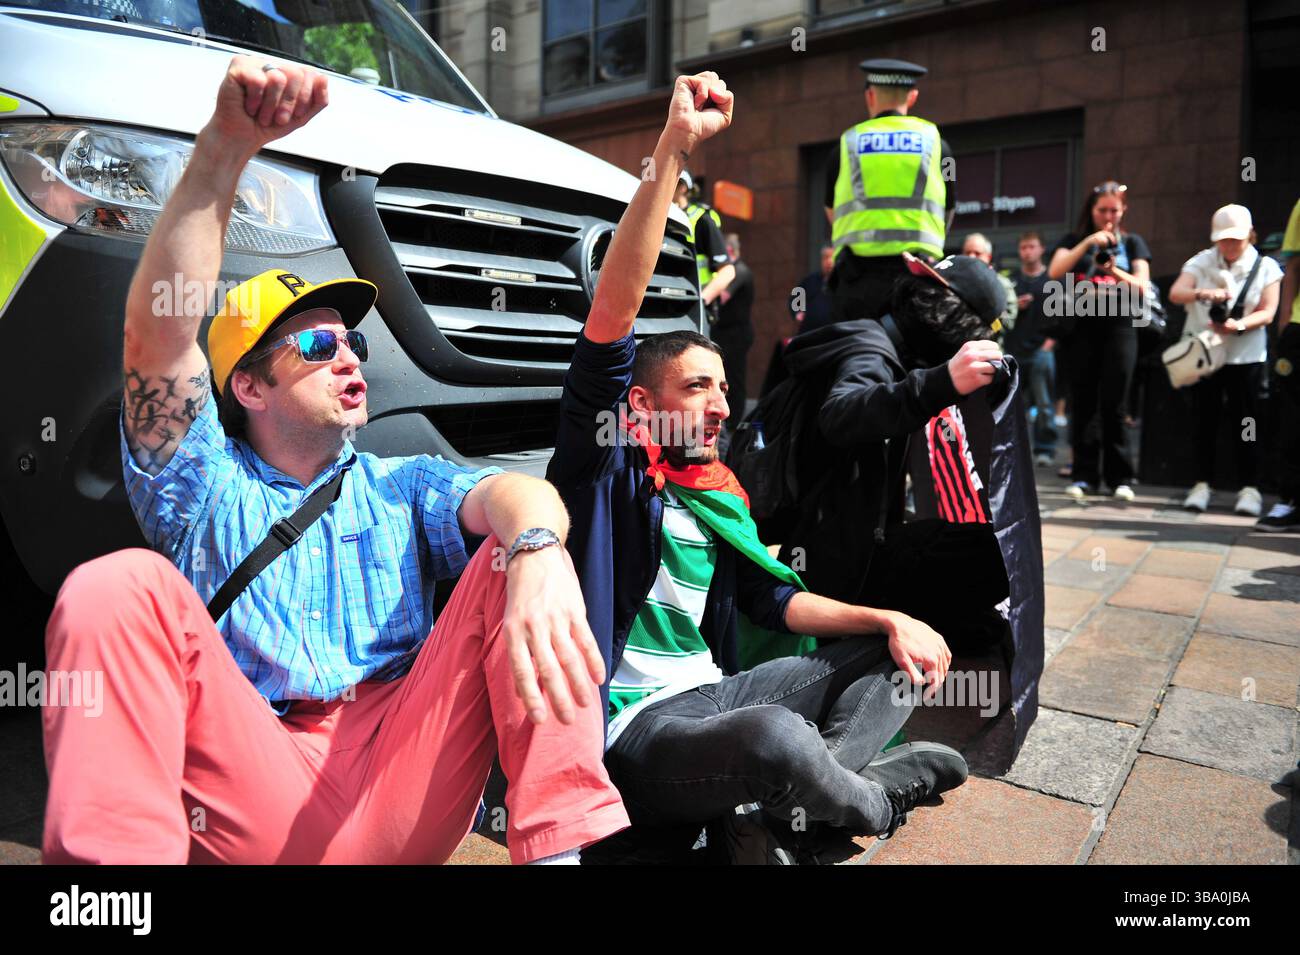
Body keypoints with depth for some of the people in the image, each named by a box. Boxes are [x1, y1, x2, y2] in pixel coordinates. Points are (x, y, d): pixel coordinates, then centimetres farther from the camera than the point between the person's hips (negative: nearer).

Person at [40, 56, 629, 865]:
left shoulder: (404, 487, 19)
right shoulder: (207, 486, 15)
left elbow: (513, 493, -6)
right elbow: (159, 329, -3)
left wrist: (536, 553, -32)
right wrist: (225, 147, -14)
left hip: (408, 802, 2)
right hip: (255, 799, -1)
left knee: (519, 556, -16)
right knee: (118, 586, -22)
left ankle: (566, 844, -25)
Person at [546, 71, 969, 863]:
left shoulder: (718, 497, 14)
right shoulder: (607, 468, -8)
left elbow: (774, 599, 16)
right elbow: (611, 316, -21)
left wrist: (887, 618, 0)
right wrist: (673, 148, -25)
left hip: (711, 693, 8)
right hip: (632, 724, -8)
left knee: (894, 658, 9)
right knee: (777, 738, -37)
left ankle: (814, 793, -17)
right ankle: (874, 798, -2)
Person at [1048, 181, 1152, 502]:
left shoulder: (1132, 242, 14)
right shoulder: (1074, 240, 12)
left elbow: (1142, 287, 3)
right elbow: (1055, 272, -6)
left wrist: (1115, 272, -14)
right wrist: (1088, 243, -13)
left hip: (1120, 326, 0)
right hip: (1083, 326, 0)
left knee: (1114, 404, -3)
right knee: (1083, 403, -1)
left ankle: (1120, 477, 2)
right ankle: (1084, 475, 3)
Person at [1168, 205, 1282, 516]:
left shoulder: (1265, 268, 5)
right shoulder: (1201, 262, 5)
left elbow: (1267, 313, -3)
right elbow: (1175, 293, -12)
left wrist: (1239, 325, -23)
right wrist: (1202, 294, -32)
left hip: (1247, 357, 0)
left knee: (1244, 423, 0)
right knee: (1205, 420, 4)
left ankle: (1249, 488, 7)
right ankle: (1203, 484, 11)